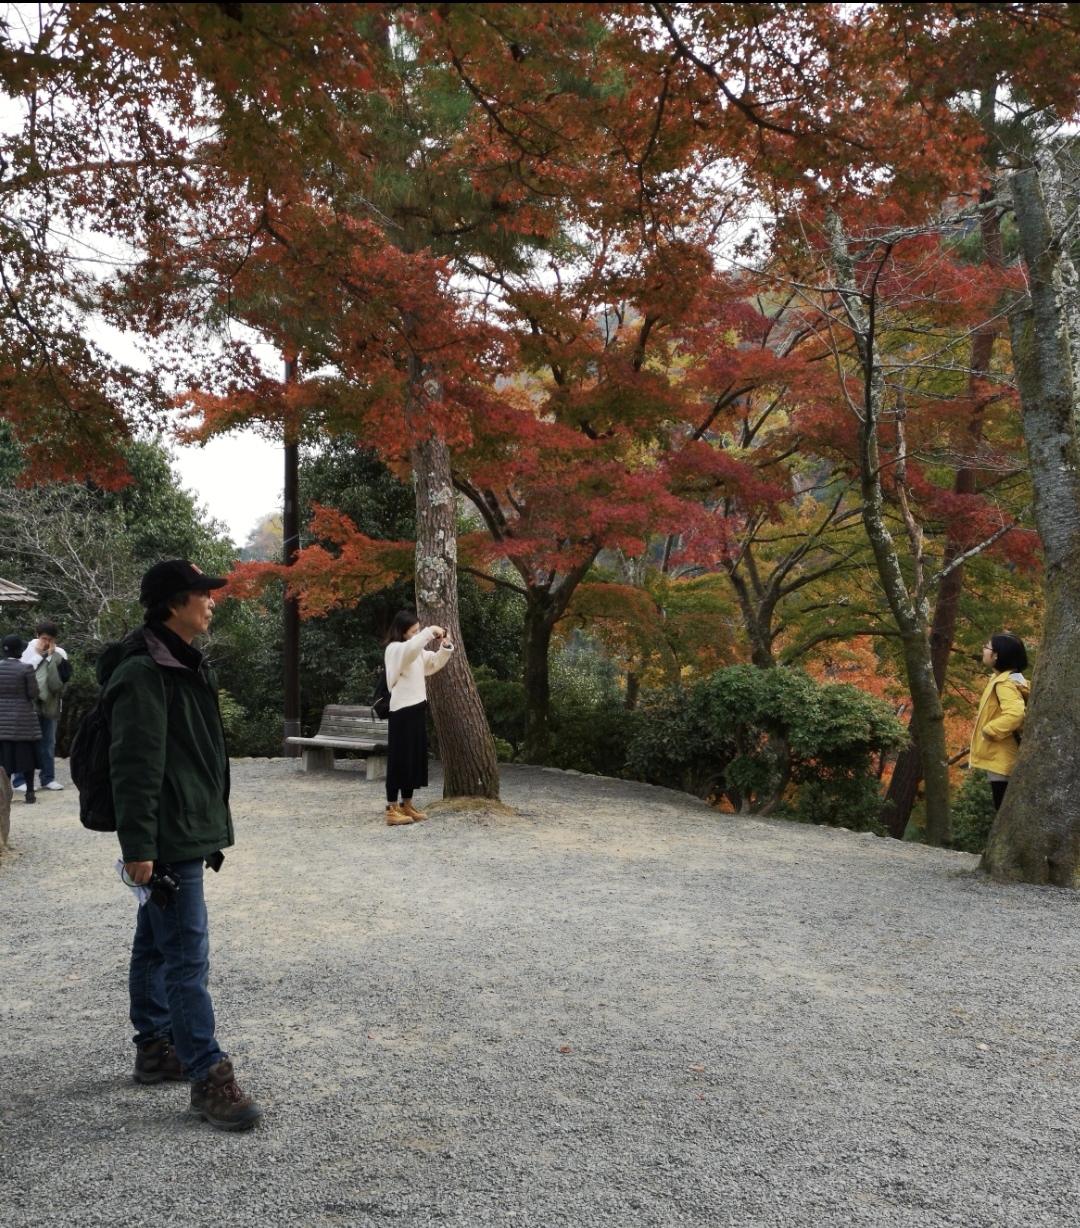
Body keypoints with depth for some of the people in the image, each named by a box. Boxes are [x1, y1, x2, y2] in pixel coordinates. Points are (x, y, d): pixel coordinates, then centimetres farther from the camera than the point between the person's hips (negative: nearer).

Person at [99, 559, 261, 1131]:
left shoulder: (187, 666, 14)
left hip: (188, 835, 10)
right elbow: (134, 767, -21)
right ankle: (207, 1076, 0)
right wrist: (138, 846, -22)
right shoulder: (143, 673, -18)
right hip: (166, 842, -10)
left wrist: (210, 829, 22)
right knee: (187, 956, -6)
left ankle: (155, 1047, 30)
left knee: (156, 946, 19)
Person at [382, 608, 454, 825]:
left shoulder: (417, 652, 16)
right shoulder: (394, 649, -11)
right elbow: (411, 647, -33)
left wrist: (445, 647, 1)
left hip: (417, 708, 9)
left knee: (415, 757, 11)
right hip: (402, 710, -9)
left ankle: (407, 805, 19)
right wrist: (430, 632, -26)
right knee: (399, 758, -6)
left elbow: (434, 663, 18)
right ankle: (392, 809, -2)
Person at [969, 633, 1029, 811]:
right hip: (998, 757, 11)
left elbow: (1014, 714, -35)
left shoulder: (1005, 683, -20)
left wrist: (988, 730, -24)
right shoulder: (1003, 679, 12)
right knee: (1004, 809, 15)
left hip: (1001, 759, -11)